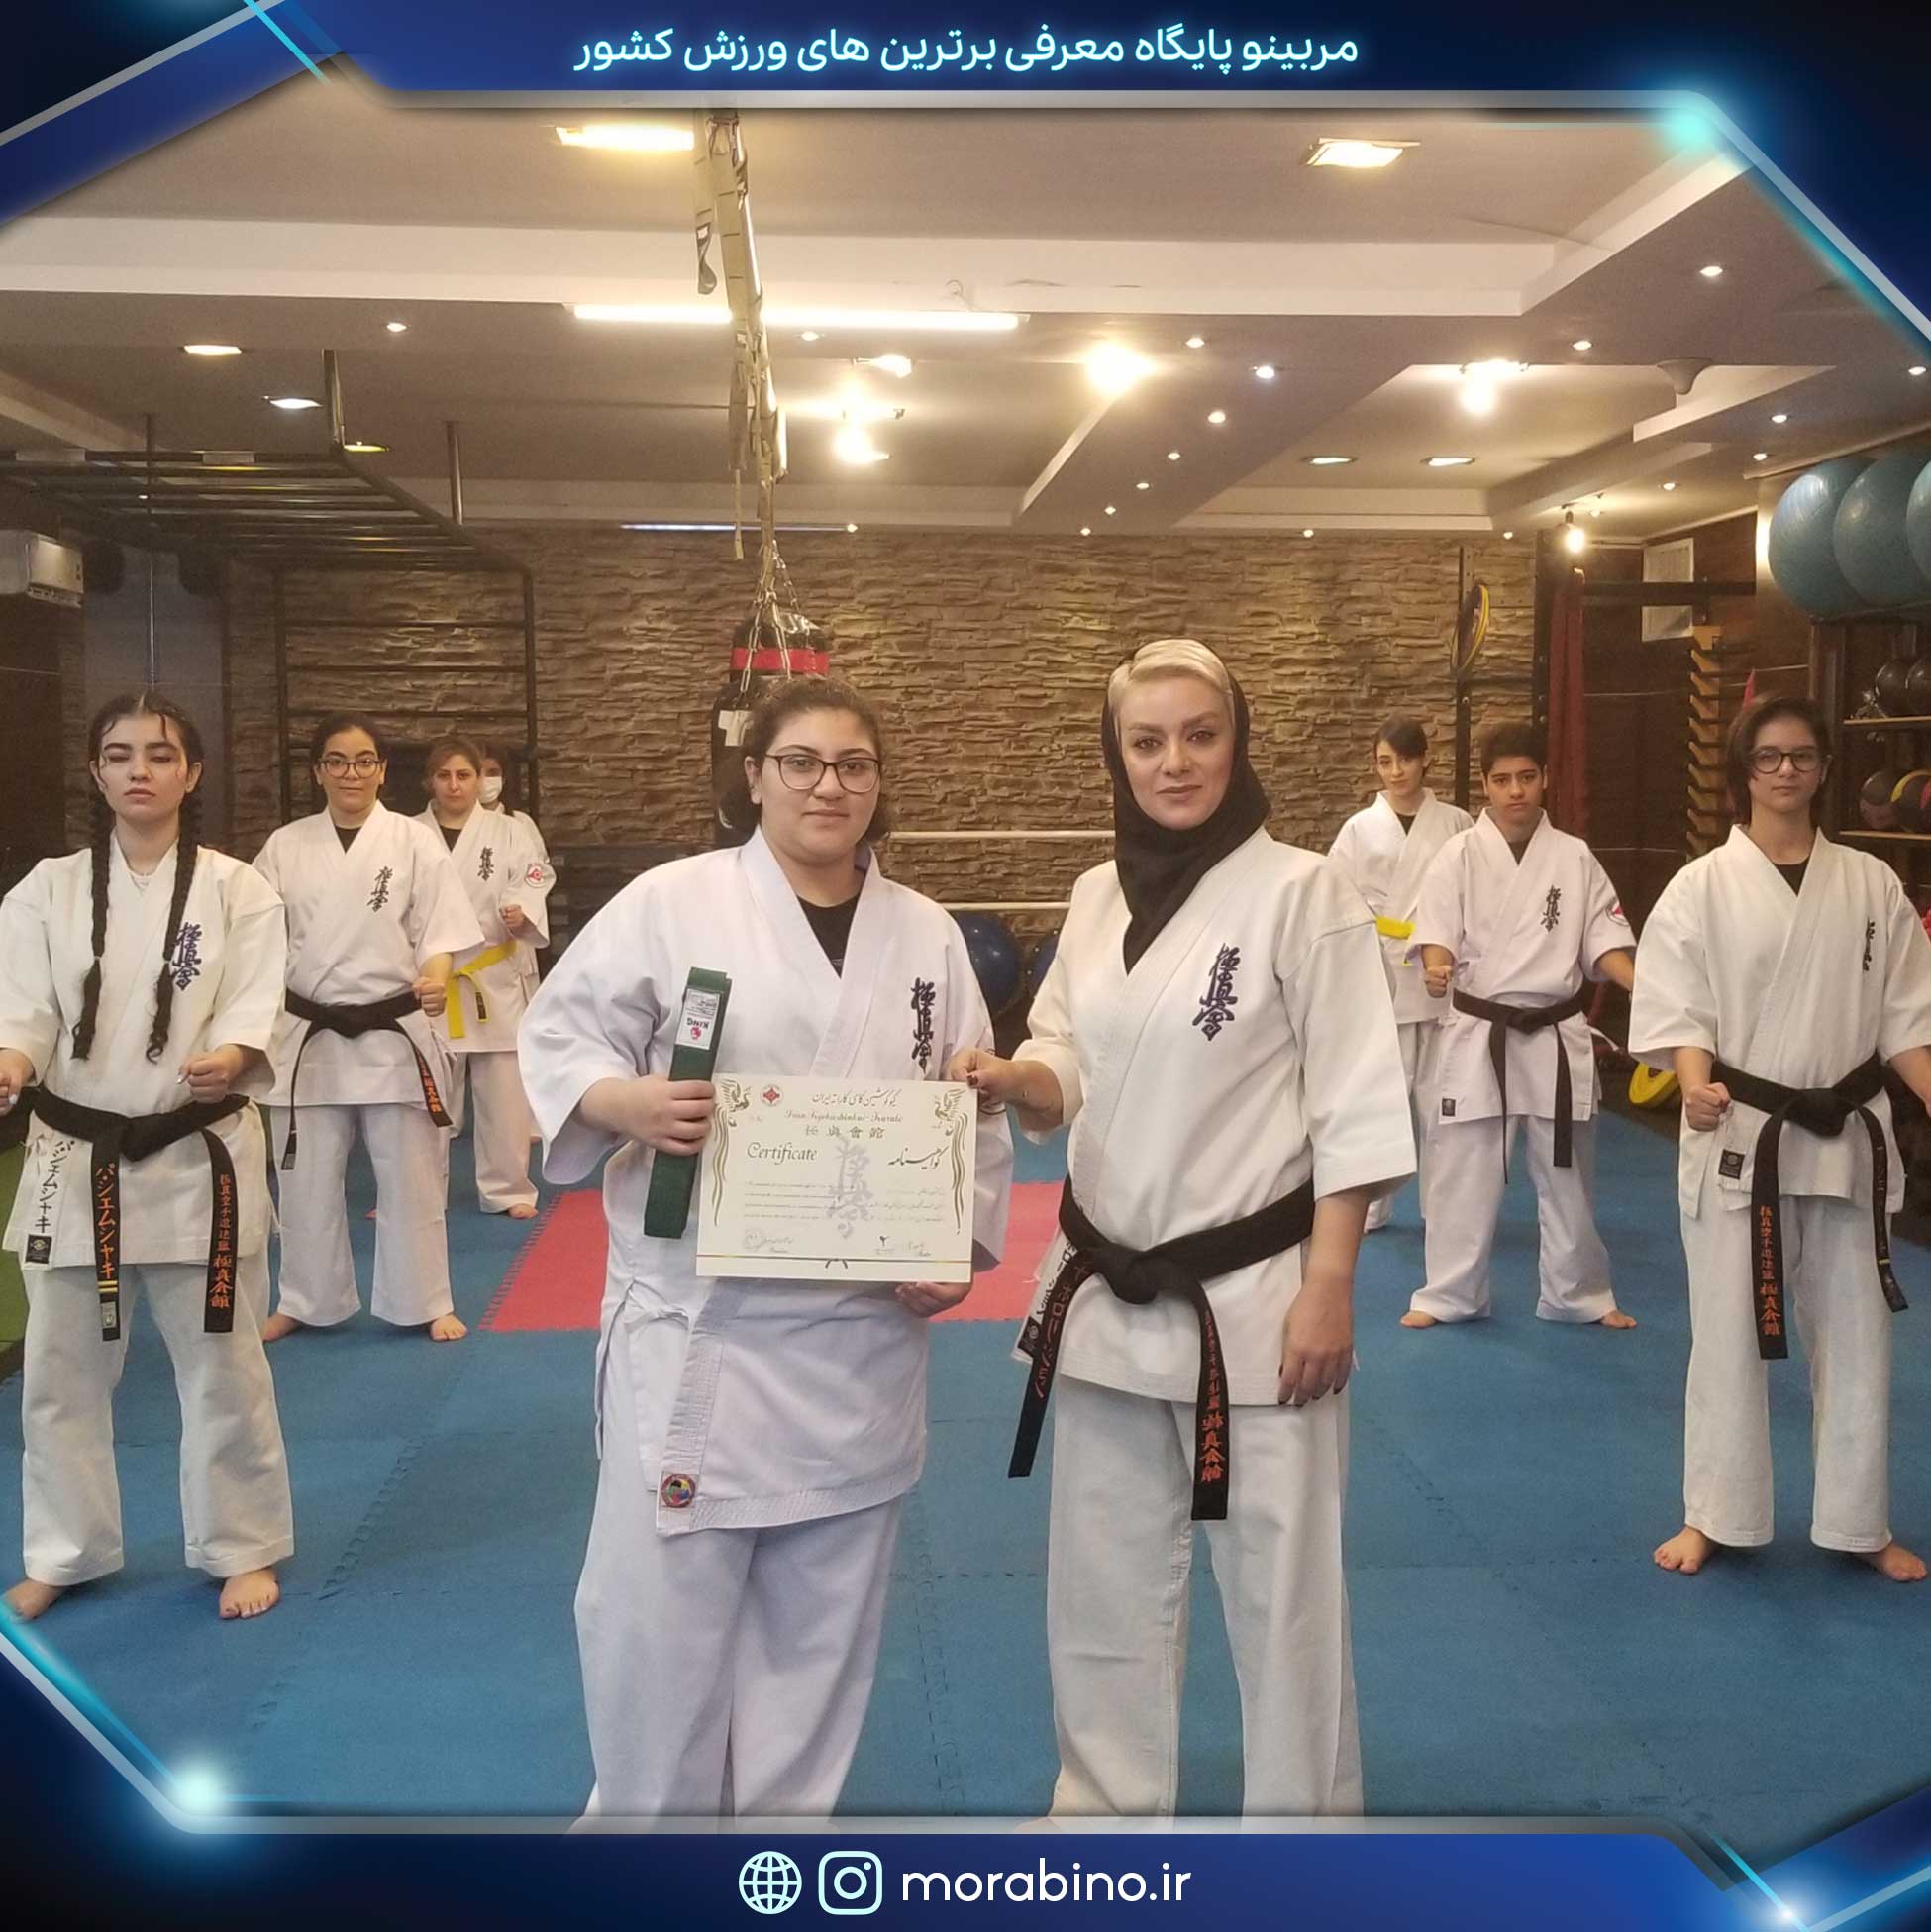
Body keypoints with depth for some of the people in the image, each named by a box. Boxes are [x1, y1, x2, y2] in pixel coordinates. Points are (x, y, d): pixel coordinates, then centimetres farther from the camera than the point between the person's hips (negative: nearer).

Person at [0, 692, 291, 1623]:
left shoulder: (236, 890, -2)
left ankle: (243, 1548, 25)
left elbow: (253, 1006, -10)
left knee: (221, 1367, 7)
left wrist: (229, 1059, -33)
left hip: (196, 1159, -2)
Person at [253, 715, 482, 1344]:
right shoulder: (286, 846, 3)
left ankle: (425, 1303, 20)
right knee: (307, 1181, 11)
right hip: (310, 1034, 2)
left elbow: (439, 928, -6)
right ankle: (305, 1301, 28)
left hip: (393, 1032, -2)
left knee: (409, 1179, 6)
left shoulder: (414, 841, -3)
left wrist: (434, 979, -26)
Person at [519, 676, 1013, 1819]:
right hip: (695, 1321, -3)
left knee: (823, 1615, 15)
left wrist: (959, 1243, -3)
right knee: (660, 1599, 2)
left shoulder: (926, 936, 4)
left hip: (860, 1332, 4)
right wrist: (630, 1101, -22)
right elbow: (558, 1039, -2)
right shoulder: (672, 904, -6)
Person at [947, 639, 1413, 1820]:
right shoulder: (1097, 898, 5)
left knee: (1281, 1593, 8)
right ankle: (1112, 1811, 38)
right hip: (1105, 1295, 6)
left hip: (1251, 1299, -5)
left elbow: (1356, 1105, -12)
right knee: (1103, 1587, 18)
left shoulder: (1302, 892, -11)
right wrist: (1011, 1079, -11)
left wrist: (1328, 1290, -15)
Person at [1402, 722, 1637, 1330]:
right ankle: (1449, 1294, 19)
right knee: (1462, 1171, 4)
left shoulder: (1574, 857, 2)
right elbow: (1436, 932, -9)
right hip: (1477, 1034, -2)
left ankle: (1580, 1295, 28)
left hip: (1556, 1036, 2)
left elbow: (1604, 938, 3)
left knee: (1567, 1174, 13)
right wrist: (1437, 969, -32)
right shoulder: (1460, 854, -4)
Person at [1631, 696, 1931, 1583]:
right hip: (1739, 1138, -2)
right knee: (1729, 1335, 5)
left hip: (1847, 1140, 3)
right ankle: (1715, 1516, 21)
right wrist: (1697, 1086, -27)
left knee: (1855, 1336, 11)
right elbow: (1678, 1011, -8)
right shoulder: (1702, 886, -4)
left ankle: (1859, 1523, 27)